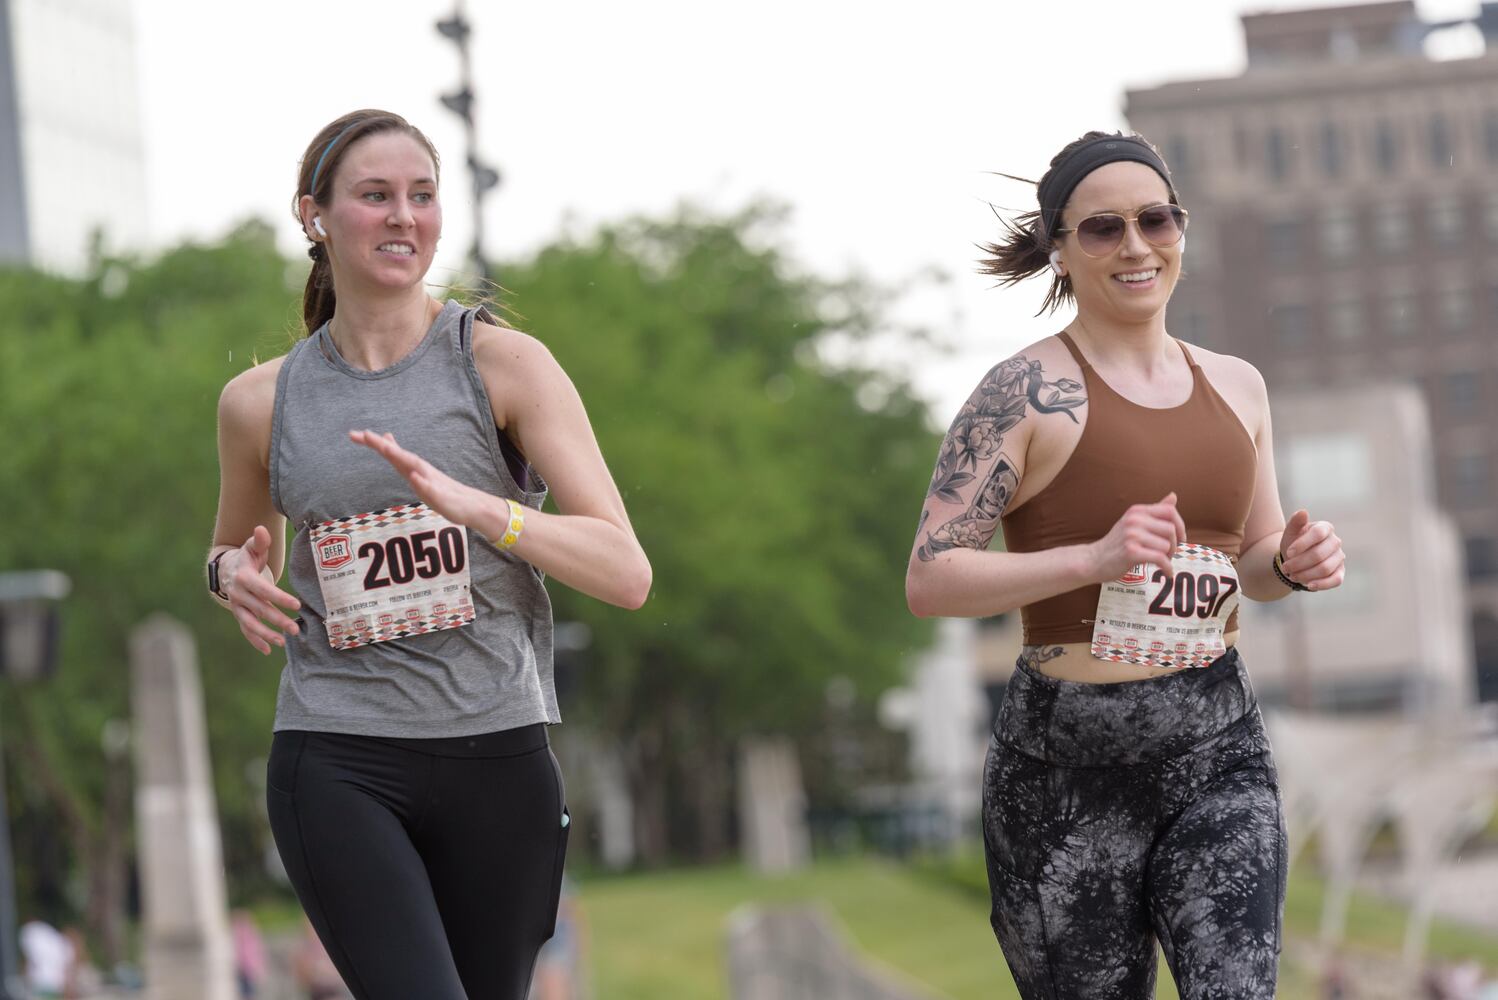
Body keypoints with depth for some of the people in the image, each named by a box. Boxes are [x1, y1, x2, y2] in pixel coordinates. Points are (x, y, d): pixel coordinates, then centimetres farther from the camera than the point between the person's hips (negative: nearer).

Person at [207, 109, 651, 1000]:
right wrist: (233, 574, 2)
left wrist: (467, 503, -20)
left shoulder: (506, 365, 0)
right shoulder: (260, 402, 6)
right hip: (338, 765, 0)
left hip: (498, 758, 0)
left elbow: (627, 573, -7)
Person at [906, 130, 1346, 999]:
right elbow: (929, 581, -12)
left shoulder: (1235, 386, 10)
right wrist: (1094, 559, -25)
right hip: (1068, 766, -4)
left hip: (1220, 743, 4)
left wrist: (1296, 563, -2)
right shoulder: (1026, 393, -8)